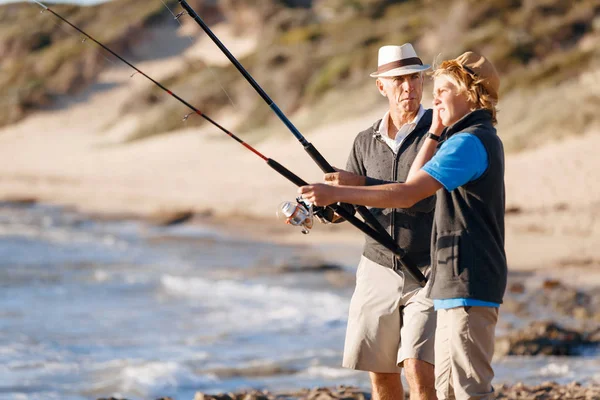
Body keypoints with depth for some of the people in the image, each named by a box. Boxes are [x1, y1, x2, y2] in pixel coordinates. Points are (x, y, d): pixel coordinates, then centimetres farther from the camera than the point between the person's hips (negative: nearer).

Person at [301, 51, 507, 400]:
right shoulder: (483, 139, 18)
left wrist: (336, 193, -23)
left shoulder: (470, 142, -15)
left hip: (468, 285, -11)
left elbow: (408, 194, -23)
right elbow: (417, 183, 20)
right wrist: (435, 133, 11)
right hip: (456, 284, 11)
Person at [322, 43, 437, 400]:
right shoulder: (366, 142, 8)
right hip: (379, 270, 5)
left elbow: (425, 196, -20)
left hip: (428, 274, -5)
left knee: (418, 369, -16)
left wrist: (362, 183, -22)